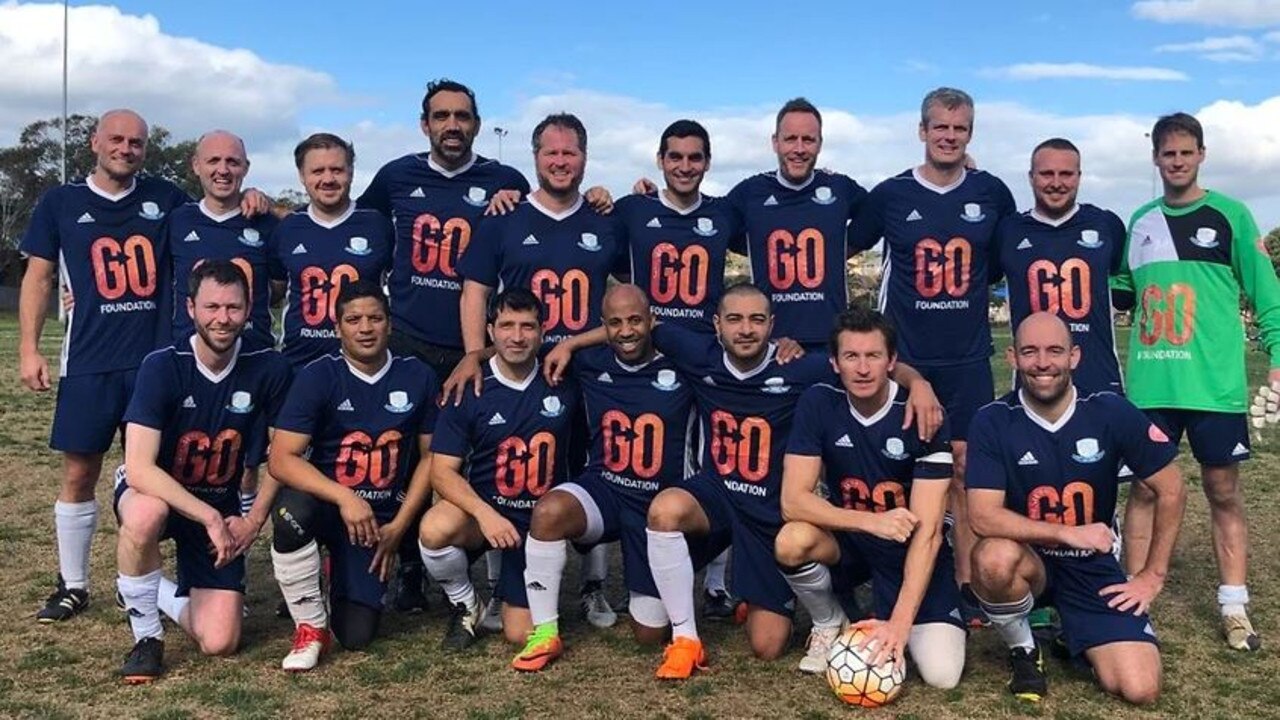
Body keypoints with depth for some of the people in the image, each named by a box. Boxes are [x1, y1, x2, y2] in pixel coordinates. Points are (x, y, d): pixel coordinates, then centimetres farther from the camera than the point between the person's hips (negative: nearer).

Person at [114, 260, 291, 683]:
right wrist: (208, 517, -31)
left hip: (222, 506, 2)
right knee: (146, 515, -41)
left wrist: (255, 518, -8)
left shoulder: (268, 369, -13)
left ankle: (160, 593, 26)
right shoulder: (162, 367, -21)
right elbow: (139, 469, -27)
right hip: (156, 493, -2)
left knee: (220, 643, -8)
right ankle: (147, 635, -14)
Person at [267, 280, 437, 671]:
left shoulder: (418, 377, -3)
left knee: (357, 636, -6)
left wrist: (399, 524, -5)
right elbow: (281, 459, -17)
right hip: (326, 502, -1)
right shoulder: (318, 376, -11)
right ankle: (310, 625, -13)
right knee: (293, 511, -39)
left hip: (382, 516, 2)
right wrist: (344, 498, -30)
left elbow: (430, 456, 4)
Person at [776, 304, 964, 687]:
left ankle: (889, 624, 15)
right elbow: (793, 501, -18)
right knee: (792, 541, -33)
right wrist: (871, 521, -34)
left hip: (909, 548, -1)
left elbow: (927, 530, -22)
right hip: (847, 540, 2)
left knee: (942, 673, -20)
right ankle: (830, 625, -1)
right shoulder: (818, 403, -13)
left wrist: (900, 622, -31)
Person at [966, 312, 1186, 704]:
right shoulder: (992, 422, -15)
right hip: (1028, 561, -1)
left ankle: (1067, 634, 19)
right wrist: (1068, 533, -27)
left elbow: (1171, 491, -2)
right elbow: (983, 517, -22)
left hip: (1092, 566, 1)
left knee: (1140, 690, -15)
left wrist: (1153, 575, -1)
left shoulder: (1111, 412, -11)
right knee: (994, 557, -38)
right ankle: (1024, 650, -5)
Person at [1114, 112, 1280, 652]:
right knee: (1145, 488, 5)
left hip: (1214, 381, -3)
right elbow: (1124, 285, 22)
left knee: (1223, 490, 4)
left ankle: (1234, 609, 12)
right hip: (1150, 382, 3)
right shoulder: (1141, 220, 12)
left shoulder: (1230, 215, 1)